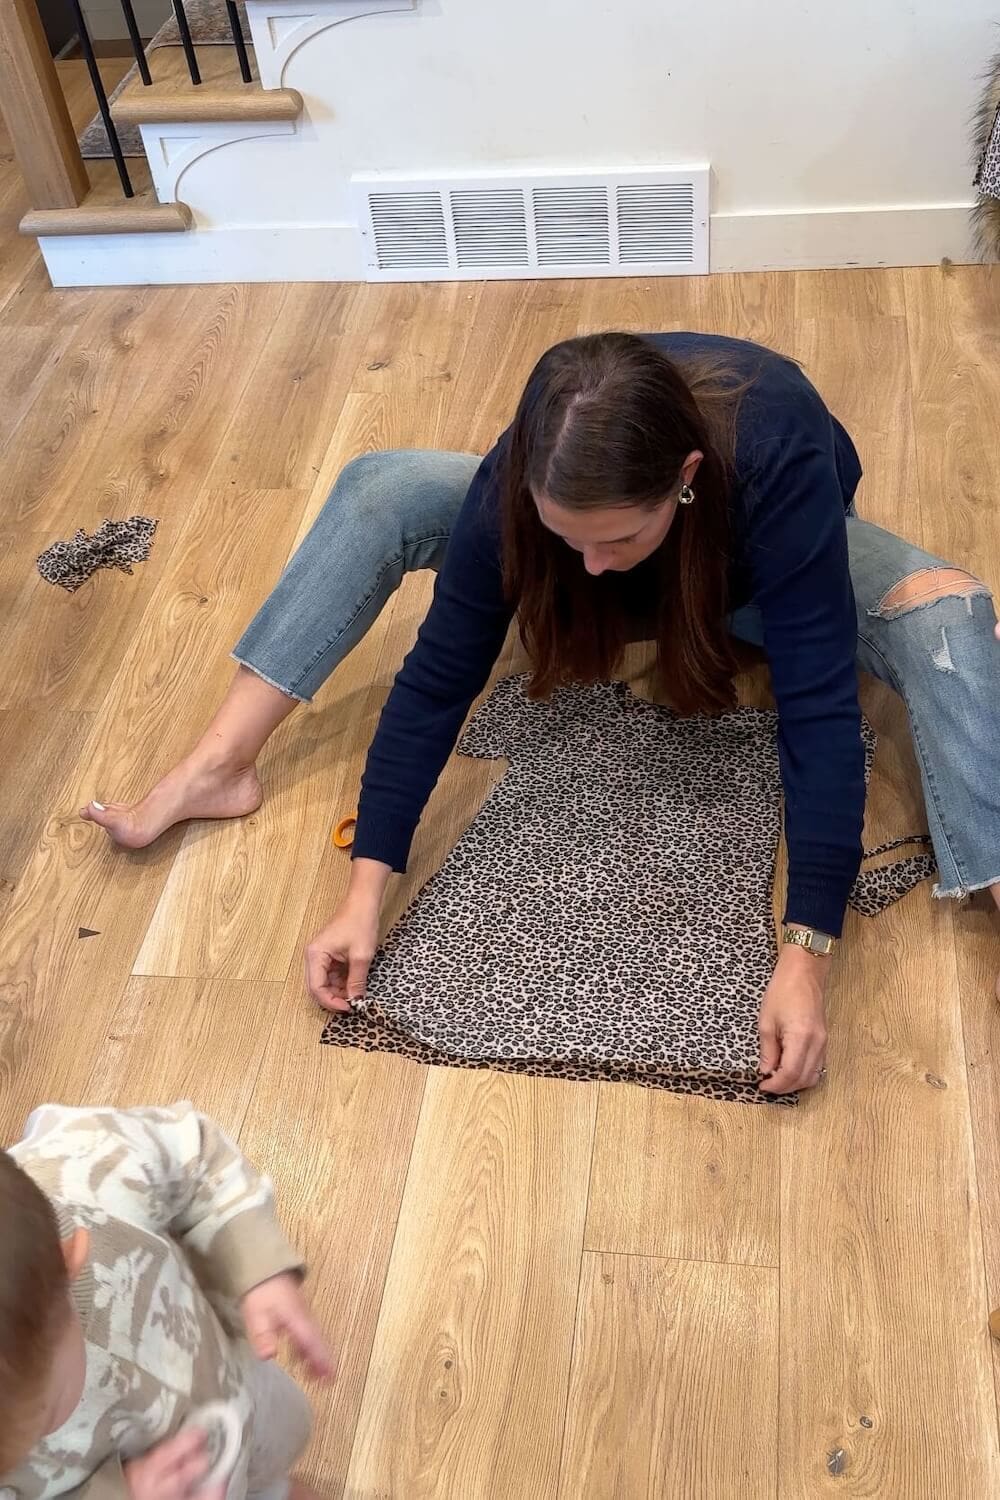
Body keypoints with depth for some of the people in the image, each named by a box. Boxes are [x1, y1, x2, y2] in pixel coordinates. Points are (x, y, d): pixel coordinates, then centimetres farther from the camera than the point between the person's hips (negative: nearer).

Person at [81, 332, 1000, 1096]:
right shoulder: (522, 481, -35)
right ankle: (221, 771, -18)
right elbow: (439, 676, -30)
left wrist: (807, 958, -50)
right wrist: (366, 893, -34)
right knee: (380, 491, -20)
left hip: (765, 558, -1)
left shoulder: (779, 467, -43)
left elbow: (819, 710, -44)